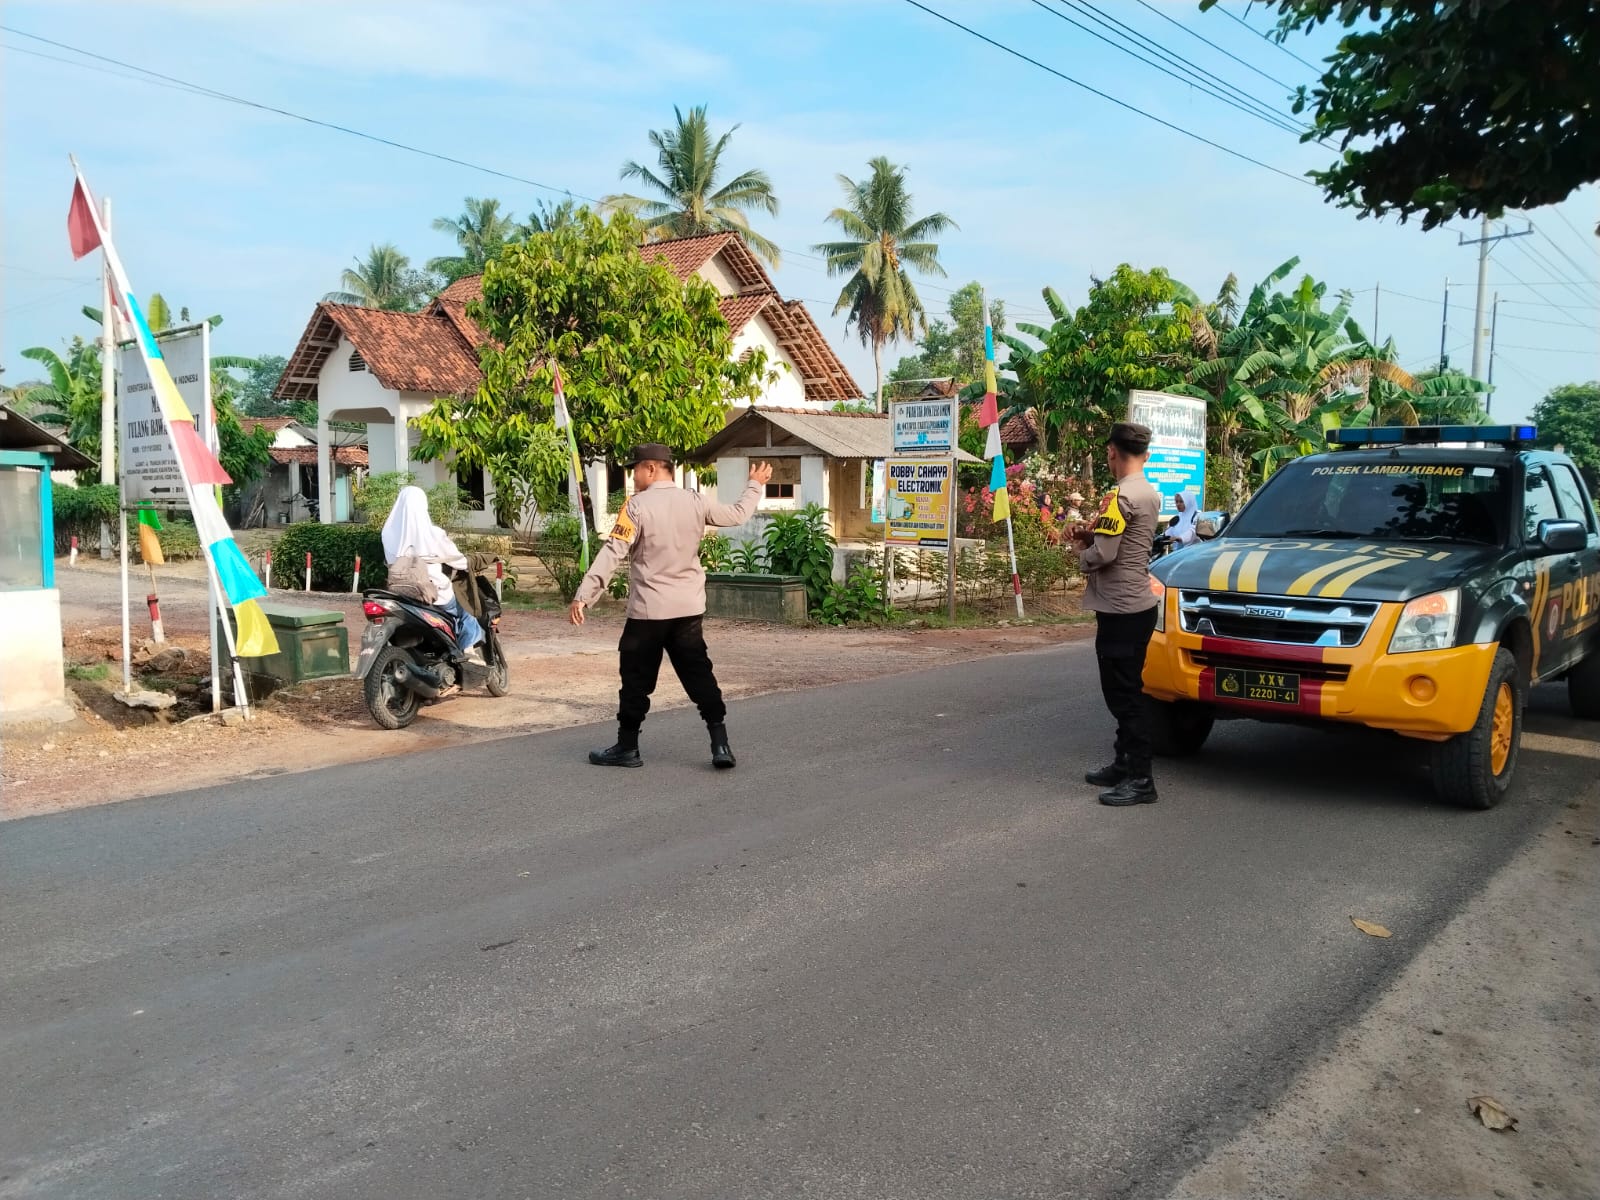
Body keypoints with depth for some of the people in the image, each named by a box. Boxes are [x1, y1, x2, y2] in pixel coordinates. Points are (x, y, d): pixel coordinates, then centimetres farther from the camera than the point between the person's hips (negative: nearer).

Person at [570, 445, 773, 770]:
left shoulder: (637, 506, -10)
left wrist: (583, 595, -15)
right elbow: (738, 514, 18)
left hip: (648, 610, -4)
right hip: (689, 609, 4)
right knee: (699, 675, 9)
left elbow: (612, 553, -16)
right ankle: (720, 745, 4)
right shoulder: (695, 503, 3)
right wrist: (755, 485, 36)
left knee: (636, 678, 8)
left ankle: (627, 748, 16)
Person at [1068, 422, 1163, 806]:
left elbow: (1103, 554, -21)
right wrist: (1093, 536, 10)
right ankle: (1125, 764, 26)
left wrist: (1083, 555, 0)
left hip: (1120, 608, -10)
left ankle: (1140, 779, -3)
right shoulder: (1150, 493, 13)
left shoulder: (1120, 496, -17)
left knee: (1124, 693, -6)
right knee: (1124, 690, 17)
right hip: (1138, 604, 10)